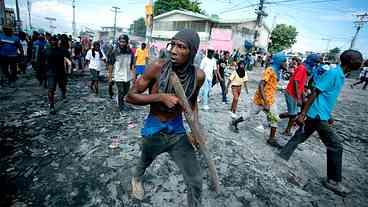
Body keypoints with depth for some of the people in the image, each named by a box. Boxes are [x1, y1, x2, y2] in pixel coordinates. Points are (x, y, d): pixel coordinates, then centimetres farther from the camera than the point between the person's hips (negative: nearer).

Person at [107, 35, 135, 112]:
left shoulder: (130, 52, 0)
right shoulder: (115, 52, -10)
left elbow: (132, 64, 5)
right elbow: (110, 65, -6)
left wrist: (133, 74, -2)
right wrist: (110, 77, -7)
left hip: (127, 76, 4)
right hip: (118, 76, -4)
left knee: (126, 91, 16)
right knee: (121, 91, -1)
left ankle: (120, 100, 43)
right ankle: (121, 106, 18)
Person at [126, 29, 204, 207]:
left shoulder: (198, 75, -13)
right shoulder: (158, 67, -21)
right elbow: (131, 96, -15)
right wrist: (160, 97, -28)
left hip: (178, 131, 2)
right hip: (153, 130, -1)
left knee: (195, 181, 3)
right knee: (145, 162, 30)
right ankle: (136, 178, 67)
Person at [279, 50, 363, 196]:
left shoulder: (340, 75, 13)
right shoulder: (333, 73, -16)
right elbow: (314, 93, -20)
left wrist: (328, 116, 27)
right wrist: (303, 113, -22)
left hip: (320, 116, 9)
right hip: (318, 116, -9)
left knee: (299, 137, 14)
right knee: (335, 145, -1)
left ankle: (282, 157, 25)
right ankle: (333, 181, 12)